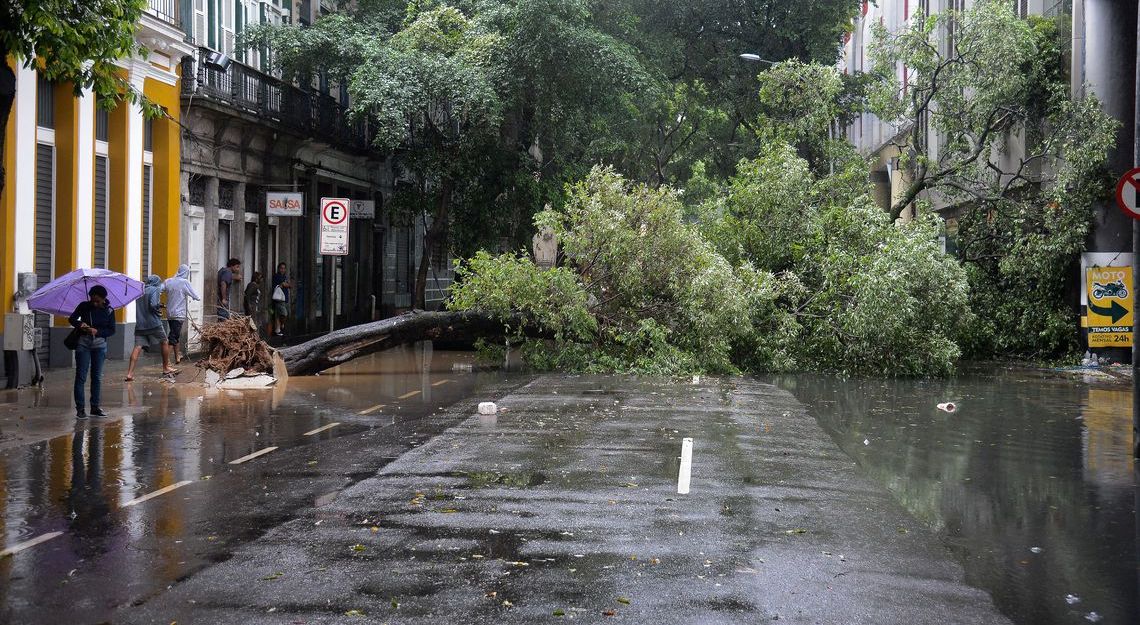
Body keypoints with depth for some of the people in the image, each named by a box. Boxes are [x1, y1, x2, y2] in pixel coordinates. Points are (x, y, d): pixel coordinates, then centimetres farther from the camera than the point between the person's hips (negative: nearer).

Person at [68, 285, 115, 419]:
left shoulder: (109, 311, -1)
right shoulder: (84, 306, -2)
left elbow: (112, 330, -1)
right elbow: (71, 319, 2)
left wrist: (97, 331, -17)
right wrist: (79, 324, -19)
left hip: (99, 346, 1)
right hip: (83, 344, -1)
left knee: (97, 377, 6)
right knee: (81, 376, -5)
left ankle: (95, 407, 14)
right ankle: (80, 408, -4)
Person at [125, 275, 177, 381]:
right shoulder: (155, 290, -4)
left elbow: (139, 307, 18)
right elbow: (153, 305, -18)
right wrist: (159, 309, 1)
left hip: (140, 324, 5)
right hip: (153, 323, -5)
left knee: (138, 347, -3)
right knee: (165, 343, 15)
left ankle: (130, 373, -15)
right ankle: (166, 368, 24)